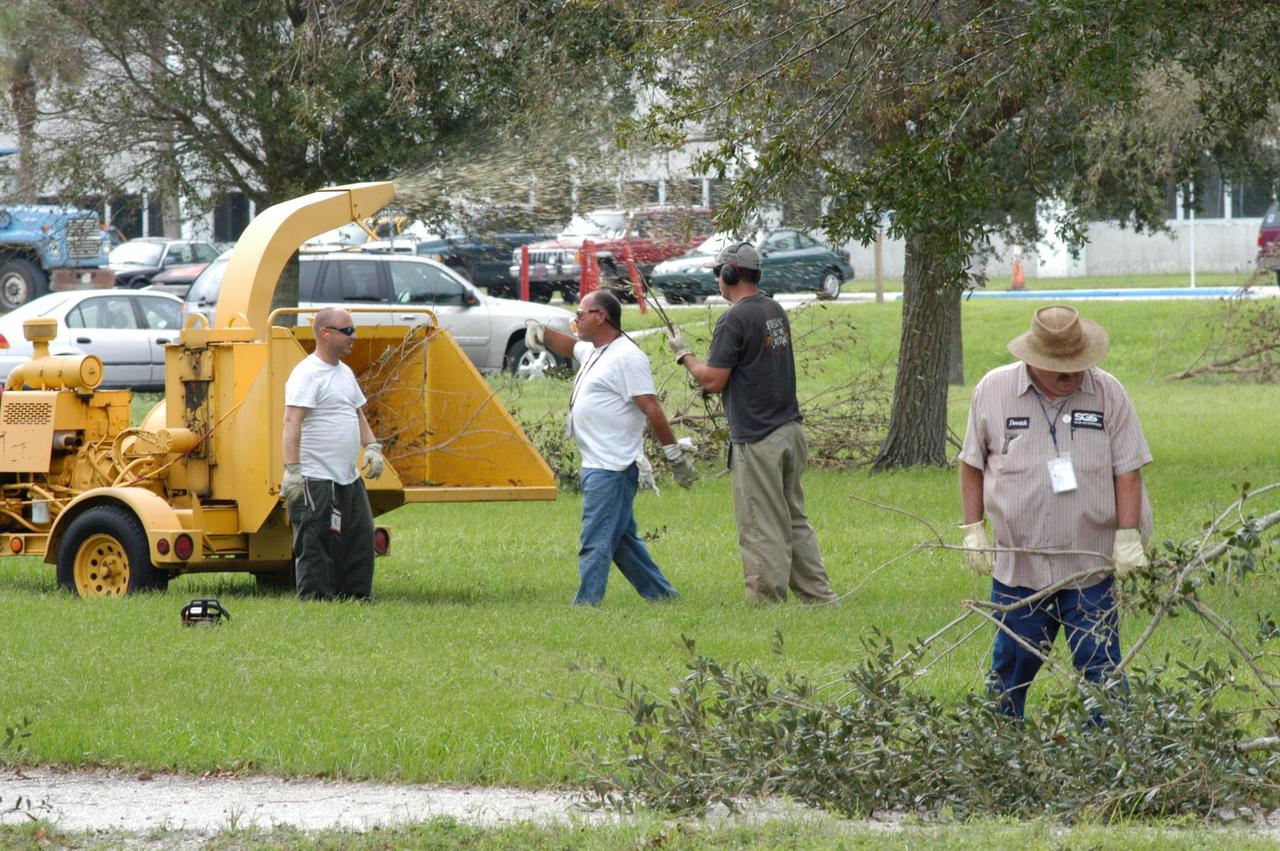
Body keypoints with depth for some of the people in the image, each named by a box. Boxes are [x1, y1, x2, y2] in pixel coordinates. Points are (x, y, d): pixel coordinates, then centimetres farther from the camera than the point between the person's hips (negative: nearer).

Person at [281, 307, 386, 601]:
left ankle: (357, 597, 19)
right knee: (316, 546, -7)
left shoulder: (345, 373, 17)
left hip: (348, 478, 9)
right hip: (316, 480, -9)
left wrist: (372, 447, 11)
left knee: (361, 538, 11)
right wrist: (292, 469, -29)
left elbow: (358, 414, 28)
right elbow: (292, 421, -21)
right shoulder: (307, 374, -13)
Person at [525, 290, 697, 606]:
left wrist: (674, 454, -19)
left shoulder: (627, 357, -14)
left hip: (612, 468, -11)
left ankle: (585, 604, -11)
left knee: (595, 542, -11)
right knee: (623, 540, 16)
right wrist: (543, 333, 18)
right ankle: (660, 595, 23)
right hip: (598, 465, 11)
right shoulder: (593, 351, 16)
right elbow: (569, 347, 38)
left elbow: (652, 409, -18)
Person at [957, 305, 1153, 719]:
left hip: (1091, 569, -1)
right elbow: (972, 464, 9)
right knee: (1011, 669, 11)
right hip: (1018, 564, 1)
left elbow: (1127, 470, -1)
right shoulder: (992, 390, -1)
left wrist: (1128, 537, -8)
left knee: (1100, 669, -1)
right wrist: (973, 530, 4)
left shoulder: (1108, 394, -3)